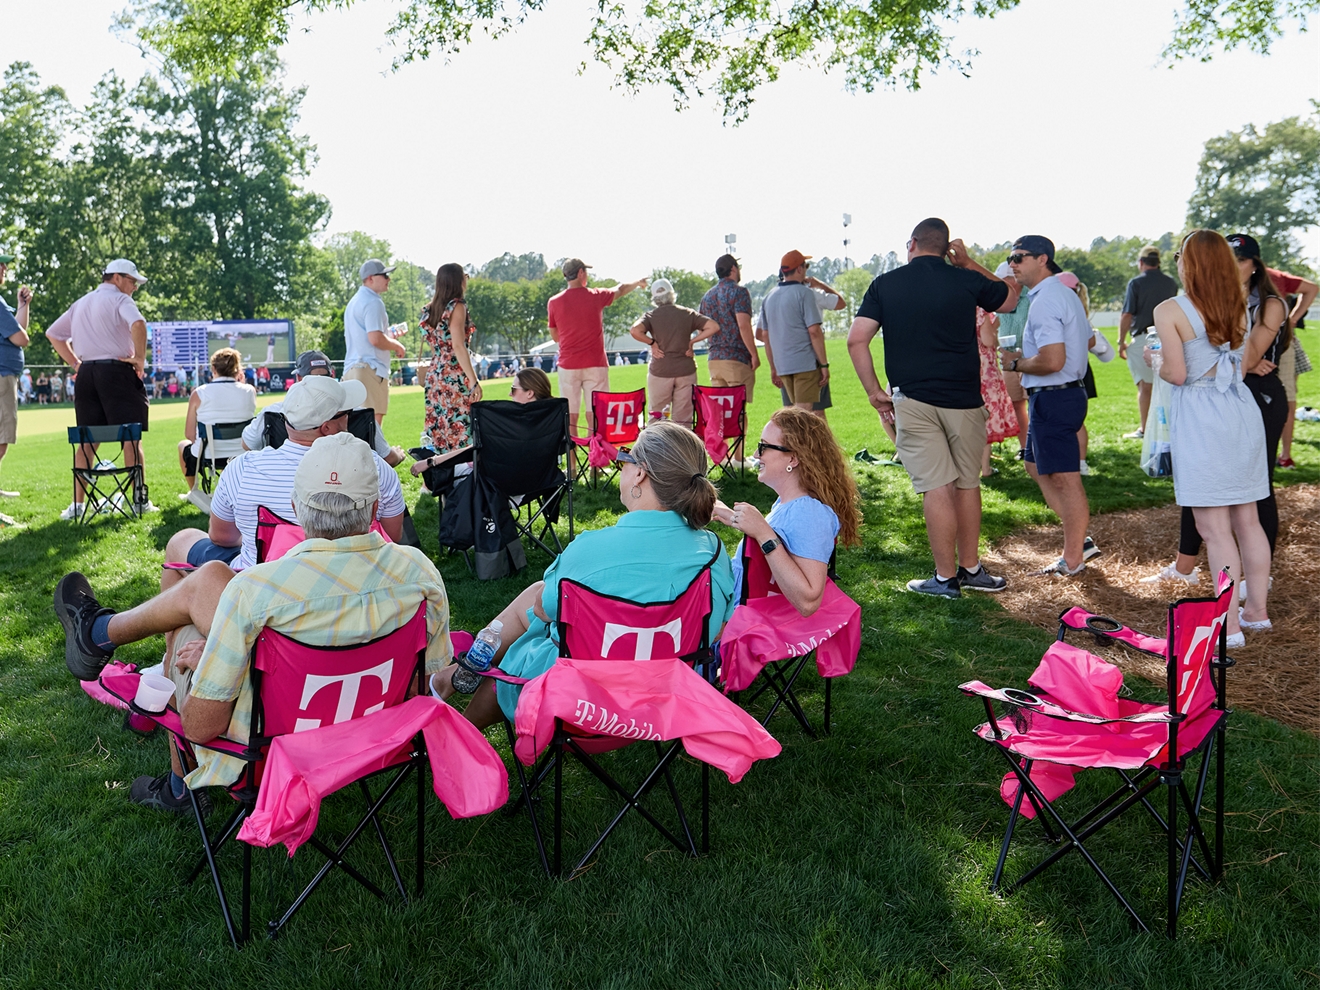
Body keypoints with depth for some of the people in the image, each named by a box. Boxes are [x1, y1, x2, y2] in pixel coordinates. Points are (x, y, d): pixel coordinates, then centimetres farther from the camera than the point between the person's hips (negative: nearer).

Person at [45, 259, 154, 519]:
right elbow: (138, 324, -24)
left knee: (87, 440, 9)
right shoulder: (119, 299, -3)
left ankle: (77, 504, 6)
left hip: (87, 373, 7)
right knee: (131, 438, -2)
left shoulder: (81, 303, 20)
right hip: (117, 372, -6)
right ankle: (140, 501, 0)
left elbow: (53, 333, 24)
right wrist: (140, 358, -13)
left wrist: (75, 364, 17)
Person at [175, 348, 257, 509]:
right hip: (242, 457, 2)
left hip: (207, 457, -1)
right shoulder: (249, 391, -6)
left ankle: (194, 492, 35)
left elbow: (190, 435, -7)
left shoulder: (199, 394, -11)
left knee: (183, 444, 32)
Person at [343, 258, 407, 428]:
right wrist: (397, 346, -4)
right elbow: (375, 338, -20)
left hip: (351, 369, 10)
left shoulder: (354, 302, 21)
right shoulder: (373, 302, -10)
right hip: (370, 369, -10)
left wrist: (389, 341, 25)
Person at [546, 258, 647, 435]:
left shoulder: (553, 303, 1)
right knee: (595, 415, 0)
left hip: (568, 366, 1)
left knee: (570, 416, 2)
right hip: (595, 365, -1)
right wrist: (637, 283, 40)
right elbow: (620, 290, 20)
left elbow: (555, 337, 12)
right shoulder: (596, 296, -1)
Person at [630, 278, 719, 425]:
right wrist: (692, 341, -1)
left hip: (660, 371, -1)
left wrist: (652, 342, -7)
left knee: (657, 417, 7)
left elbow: (635, 330, -21)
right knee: (683, 420, 6)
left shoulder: (651, 316, -2)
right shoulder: (688, 314, 3)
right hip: (686, 370, 1)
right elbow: (713, 327, -4)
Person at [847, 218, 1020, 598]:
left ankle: (945, 577, 6)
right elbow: (1010, 298, 22)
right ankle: (970, 569, 23)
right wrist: (968, 263, 24)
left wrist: (875, 392, 2)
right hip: (963, 400, 1)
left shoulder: (885, 284, 2)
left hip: (912, 401, -1)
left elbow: (856, 340, -5)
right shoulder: (966, 281, 3)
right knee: (967, 483, 13)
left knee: (936, 487, 0)